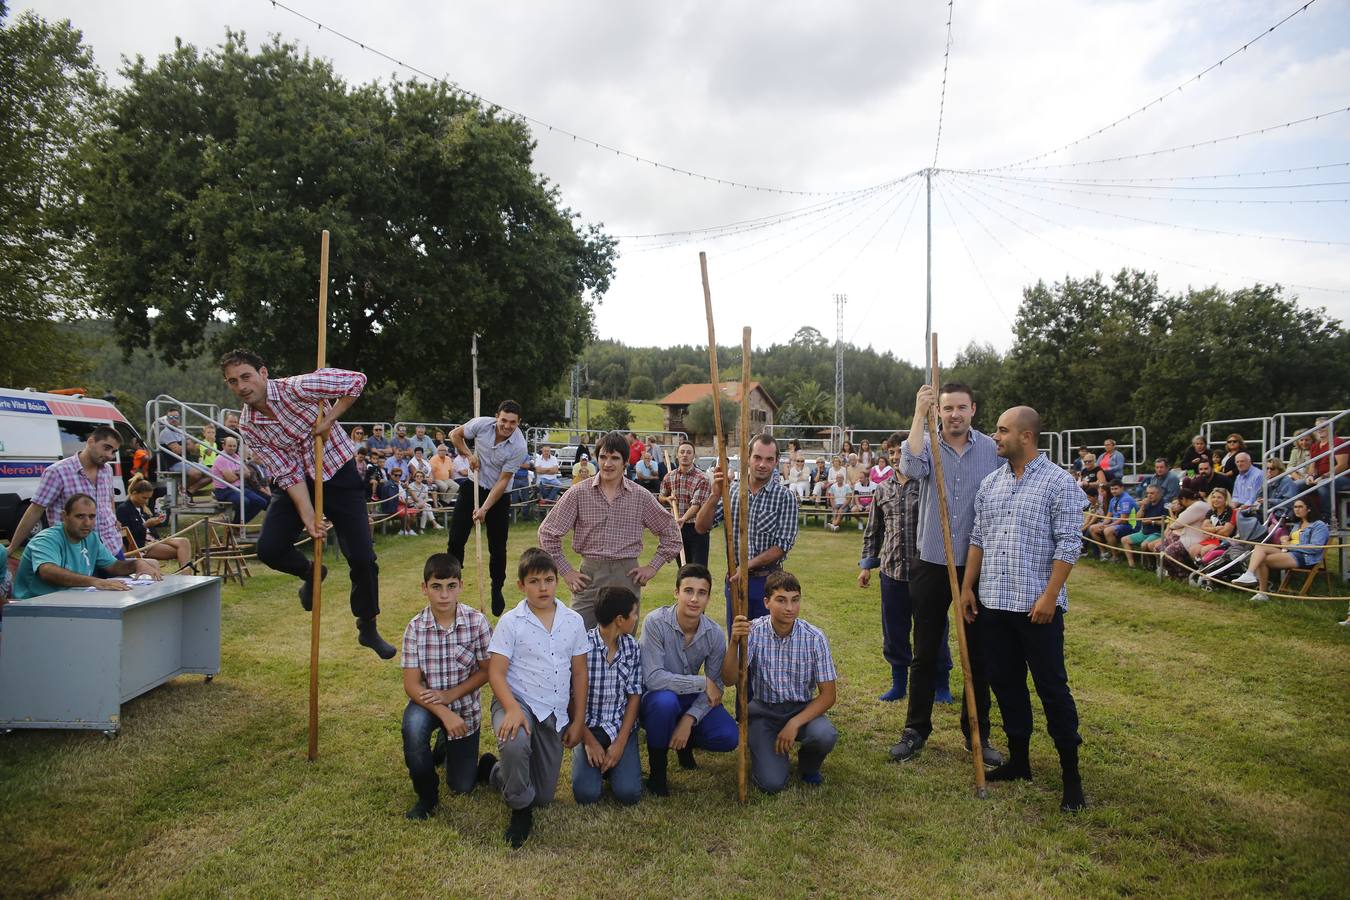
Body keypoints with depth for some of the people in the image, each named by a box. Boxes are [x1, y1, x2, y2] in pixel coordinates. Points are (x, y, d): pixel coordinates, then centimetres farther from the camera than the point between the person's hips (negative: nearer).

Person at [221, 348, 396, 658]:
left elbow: (357, 381, -18)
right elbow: (287, 474, -11)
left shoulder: (297, 388, -22)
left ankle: (368, 629, 14)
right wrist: (308, 516, -19)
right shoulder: (248, 426, -9)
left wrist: (329, 419, -18)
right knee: (269, 550, -12)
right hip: (296, 481, 4)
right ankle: (310, 573, 24)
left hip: (338, 473, -3)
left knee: (363, 559, -6)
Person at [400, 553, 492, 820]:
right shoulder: (415, 628, -15)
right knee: (413, 725, -36)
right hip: (427, 702, 0)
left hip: (465, 704, 0)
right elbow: (411, 683, -15)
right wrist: (444, 713, -28)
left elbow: (486, 670, -9)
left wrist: (450, 695, -20)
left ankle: (447, 745, 39)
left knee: (462, 786, 5)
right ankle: (427, 795, -10)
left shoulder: (477, 622, -17)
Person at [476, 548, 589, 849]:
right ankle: (520, 810, -9)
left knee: (544, 797, 7)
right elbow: (496, 672, -10)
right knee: (514, 745, -39)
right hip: (517, 702, -4)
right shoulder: (511, 622, -7)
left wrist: (578, 721, 5)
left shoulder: (573, 621, 2)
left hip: (555, 713, 4)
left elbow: (579, 673, 7)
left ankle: (494, 771, 37)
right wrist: (512, 709, -27)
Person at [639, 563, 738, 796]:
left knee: (729, 737, -20)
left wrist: (689, 719, -21)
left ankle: (685, 742, 15)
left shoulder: (714, 634, -11)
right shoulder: (656, 622, -24)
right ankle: (657, 770, -12)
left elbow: (716, 687, -6)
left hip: (691, 698, 4)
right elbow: (653, 678, -31)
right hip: (655, 698, -3)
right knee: (665, 700, -39)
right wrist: (703, 682, -27)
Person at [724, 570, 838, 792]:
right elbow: (729, 679, -22)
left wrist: (795, 723, -22)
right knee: (771, 783, -19)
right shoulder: (753, 632, -13)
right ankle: (764, 748, 17)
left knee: (825, 735, -31)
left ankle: (808, 765, 6)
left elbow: (828, 695, -10)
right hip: (763, 710, -1)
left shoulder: (814, 637, -13)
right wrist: (734, 643, -39)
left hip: (802, 709, 1)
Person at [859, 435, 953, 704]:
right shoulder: (883, 490, 9)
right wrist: (866, 564, 12)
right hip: (891, 570, 4)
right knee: (893, 632, 11)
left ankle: (941, 685, 22)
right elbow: (872, 531, 16)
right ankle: (899, 684, 26)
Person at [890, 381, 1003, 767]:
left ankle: (977, 733, 26)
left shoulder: (992, 449, -1)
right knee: (925, 652, 10)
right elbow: (912, 467, -27)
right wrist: (919, 413, -26)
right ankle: (916, 729, 23)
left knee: (978, 653, 11)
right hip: (932, 565, 0)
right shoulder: (927, 445, -3)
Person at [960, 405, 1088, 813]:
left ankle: (1071, 774, 13)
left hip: (1037, 605, -6)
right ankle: (1019, 760, 27)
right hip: (994, 602, 6)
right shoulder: (991, 483, 10)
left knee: (1052, 687, 1)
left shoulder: (1058, 482, -7)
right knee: (1006, 683, 13)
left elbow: (1068, 545, -10)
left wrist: (1050, 596, -16)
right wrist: (967, 587, 9)